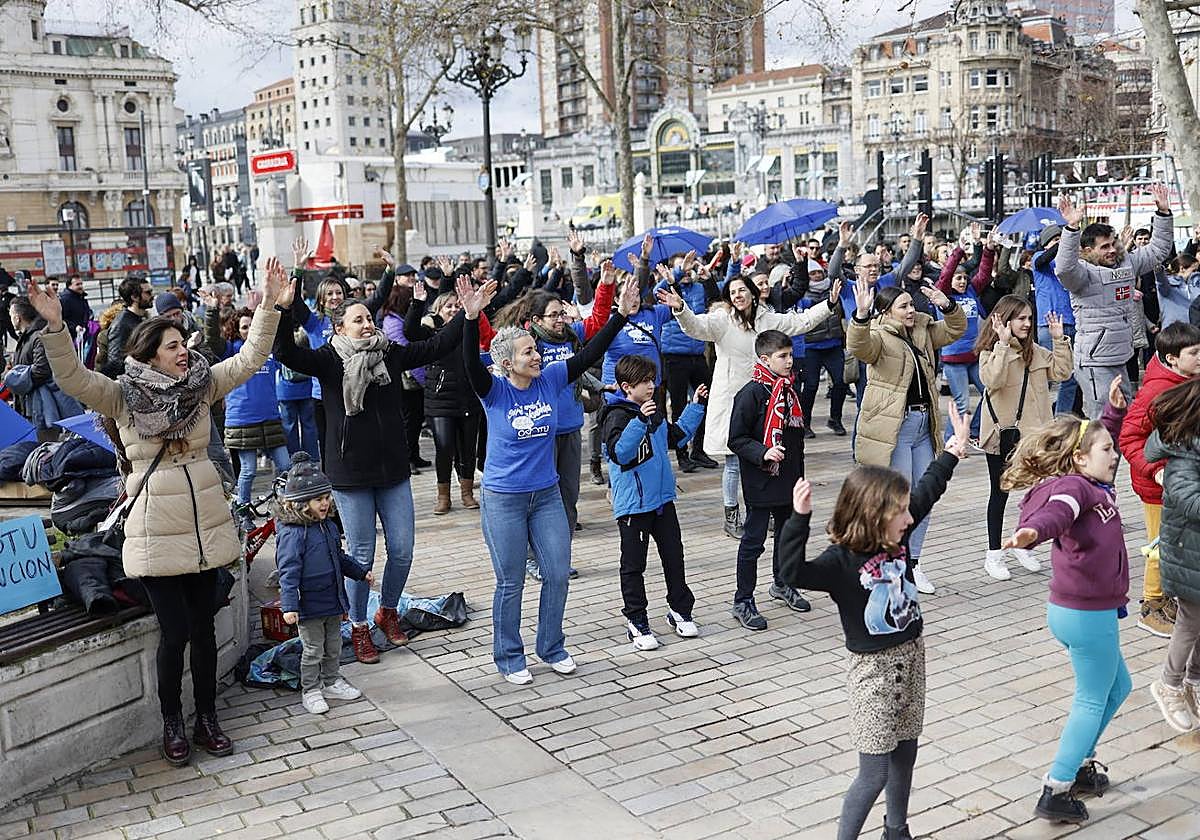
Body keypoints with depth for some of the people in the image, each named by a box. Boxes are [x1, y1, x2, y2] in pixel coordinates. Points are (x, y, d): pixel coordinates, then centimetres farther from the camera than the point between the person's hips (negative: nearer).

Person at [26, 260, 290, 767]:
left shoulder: (202, 385, 4)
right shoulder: (122, 397, -5)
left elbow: (249, 359, 1)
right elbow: (72, 378, -17)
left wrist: (271, 307, -8)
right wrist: (55, 327, -31)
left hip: (206, 529, 4)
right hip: (157, 535, -4)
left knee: (204, 629, 12)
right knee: (175, 633, -1)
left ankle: (207, 719, 27)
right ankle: (172, 724, 21)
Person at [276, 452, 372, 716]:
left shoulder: (329, 526, 6)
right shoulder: (292, 534, -20)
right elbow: (288, 572, -23)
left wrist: (361, 573, 25)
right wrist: (289, 606, -28)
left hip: (333, 601, 8)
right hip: (309, 605, -8)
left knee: (334, 647, 19)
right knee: (313, 651, 5)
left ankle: (332, 682, 35)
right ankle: (310, 691, 21)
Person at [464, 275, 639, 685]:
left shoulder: (550, 380, -2)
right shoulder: (494, 390, -13)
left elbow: (590, 354, -3)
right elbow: (471, 364, -32)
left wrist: (622, 314, -10)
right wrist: (471, 319, -47)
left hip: (547, 494, 4)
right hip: (503, 500, -4)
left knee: (558, 574, 9)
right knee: (510, 583, 6)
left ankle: (552, 647, 29)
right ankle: (509, 657, 23)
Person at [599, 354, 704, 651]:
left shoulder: (653, 412, 10)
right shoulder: (617, 416, -16)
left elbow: (677, 436, 24)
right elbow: (620, 453, -29)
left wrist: (695, 406, 19)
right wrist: (639, 421, -38)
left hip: (662, 498, 8)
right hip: (633, 504, -8)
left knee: (674, 555, 15)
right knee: (633, 565, 4)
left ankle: (680, 610, 30)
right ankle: (636, 622, 14)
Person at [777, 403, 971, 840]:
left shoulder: (897, 535, -2)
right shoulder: (841, 560, -22)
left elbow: (928, 489, 12)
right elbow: (794, 573, -39)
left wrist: (955, 447, 17)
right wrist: (799, 518, -47)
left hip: (910, 655, 7)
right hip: (874, 666, -7)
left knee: (905, 753, 21)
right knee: (874, 774, -3)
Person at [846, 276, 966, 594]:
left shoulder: (923, 332, 12)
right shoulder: (878, 336, -11)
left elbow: (955, 330, 20)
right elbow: (858, 346, -31)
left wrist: (947, 306, 0)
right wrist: (861, 315, -48)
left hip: (923, 424, 8)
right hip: (894, 427, -8)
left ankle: (913, 562, 25)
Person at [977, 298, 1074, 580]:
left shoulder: (1036, 352, 11)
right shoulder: (990, 351, -8)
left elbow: (1062, 371, 4)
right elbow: (993, 381, -26)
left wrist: (1059, 339, -2)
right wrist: (1003, 344, -27)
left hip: (1031, 431, 5)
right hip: (1002, 433, -5)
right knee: (1000, 491, 5)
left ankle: (1023, 545, 25)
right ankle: (994, 554, 14)